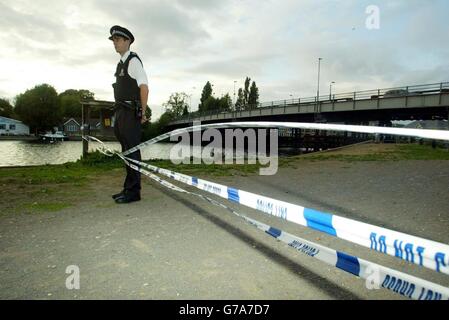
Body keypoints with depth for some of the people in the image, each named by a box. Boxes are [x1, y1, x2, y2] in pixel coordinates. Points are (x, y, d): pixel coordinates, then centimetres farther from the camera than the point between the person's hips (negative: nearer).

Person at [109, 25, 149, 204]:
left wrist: (142, 113, -15)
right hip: (121, 112, 9)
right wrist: (118, 114, 16)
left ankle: (133, 191, -3)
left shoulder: (133, 60, -6)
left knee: (132, 151, -8)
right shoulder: (121, 63, 20)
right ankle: (128, 189, 19)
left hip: (130, 113, -9)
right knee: (126, 151, 11)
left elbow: (144, 87, -15)